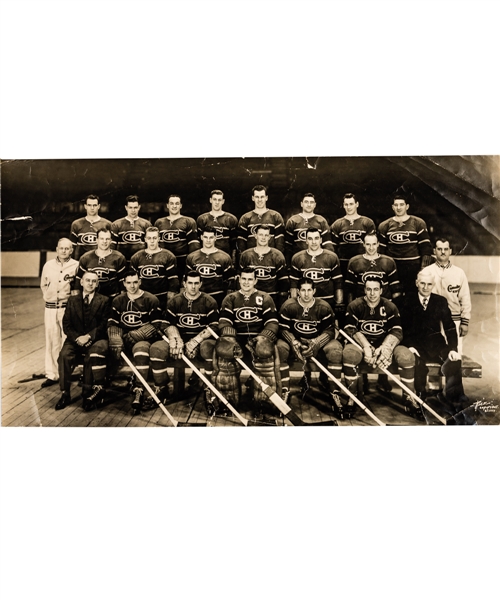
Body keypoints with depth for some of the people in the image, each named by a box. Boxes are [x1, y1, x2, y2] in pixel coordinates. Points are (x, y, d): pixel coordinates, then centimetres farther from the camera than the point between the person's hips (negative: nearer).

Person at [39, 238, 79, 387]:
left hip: (68, 306, -3)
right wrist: (50, 295, 10)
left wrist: (72, 295, -7)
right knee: (52, 341, 5)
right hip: (50, 307, 3)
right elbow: (43, 285, 20)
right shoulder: (48, 265, 10)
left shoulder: (76, 265, -1)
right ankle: (52, 374, 11)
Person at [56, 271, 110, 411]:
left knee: (92, 356, -32)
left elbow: (104, 324, -3)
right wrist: (77, 337, -12)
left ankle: (87, 393, -19)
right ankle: (65, 394, -18)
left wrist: (89, 336, -17)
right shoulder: (72, 300, 15)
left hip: (95, 340, -2)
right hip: (75, 340, 2)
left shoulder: (104, 301, 7)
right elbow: (66, 324, 6)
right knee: (65, 355, -26)